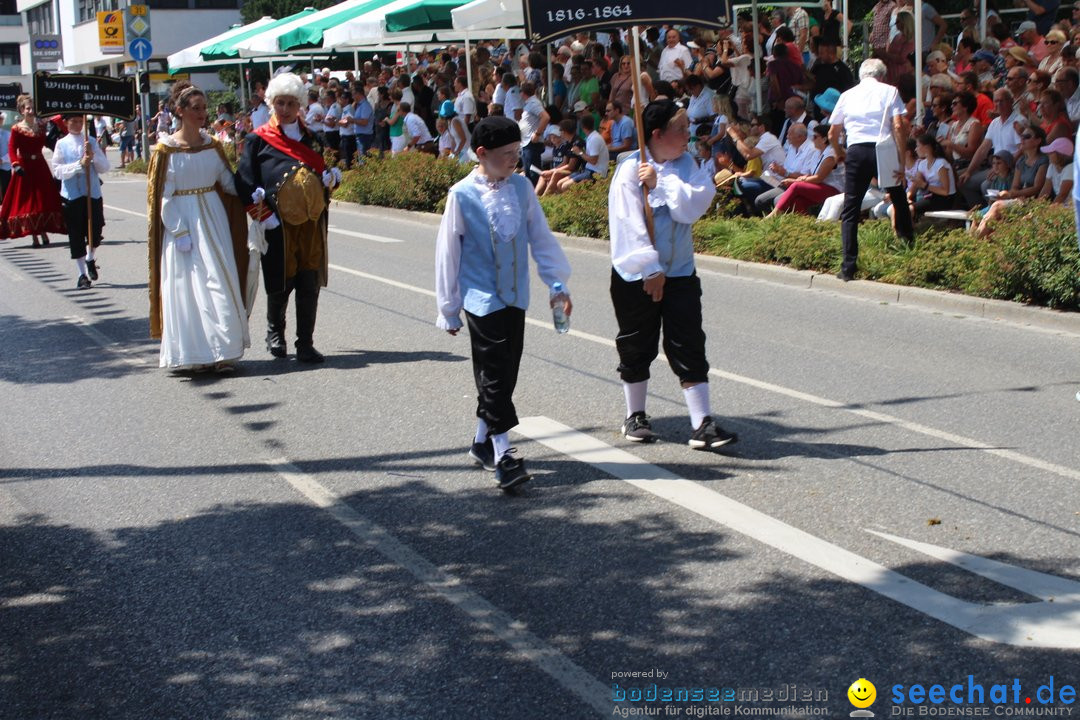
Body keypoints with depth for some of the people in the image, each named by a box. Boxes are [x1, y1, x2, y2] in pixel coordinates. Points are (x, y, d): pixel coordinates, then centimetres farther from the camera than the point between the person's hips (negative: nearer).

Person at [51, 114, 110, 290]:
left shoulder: (91, 142, 5)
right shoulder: (61, 144, -1)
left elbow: (105, 167, 3)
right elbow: (57, 171, -8)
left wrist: (93, 156, -14)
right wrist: (79, 164, -17)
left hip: (93, 194, 2)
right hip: (71, 196, -1)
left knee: (95, 232, 4)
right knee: (76, 236, 3)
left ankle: (90, 260, 35)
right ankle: (82, 274, 14)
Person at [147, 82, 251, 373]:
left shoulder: (212, 145, 7)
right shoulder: (166, 149, -4)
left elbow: (229, 183, 10)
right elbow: (163, 196, -5)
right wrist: (179, 232, -12)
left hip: (213, 219, 3)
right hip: (181, 220, -3)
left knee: (219, 283, -1)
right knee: (186, 287, -1)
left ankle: (222, 351, 3)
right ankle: (193, 354, 6)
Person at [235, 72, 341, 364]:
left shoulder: (311, 139, 14)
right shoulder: (258, 140, 1)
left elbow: (324, 174, 21)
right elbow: (245, 184, -5)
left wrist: (330, 179, -3)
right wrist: (265, 216, -14)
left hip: (310, 223, 3)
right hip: (278, 225, -3)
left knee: (309, 285, -1)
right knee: (281, 282, 2)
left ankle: (306, 344, 6)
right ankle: (275, 331, 28)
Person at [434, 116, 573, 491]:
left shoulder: (521, 187, 2)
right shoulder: (462, 195, -9)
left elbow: (540, 237, 8)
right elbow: (447, 254, -3)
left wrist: (557, 282, 2)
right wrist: (449, 310, 0)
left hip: (515, 297, 5)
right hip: (482, 299, -5)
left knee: (505, 372, 12)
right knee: (494, 374, -7)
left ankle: (482, 442, 28)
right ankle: (503, 456, -6)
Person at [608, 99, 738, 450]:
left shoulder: (687, 165, 1)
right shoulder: (630, 169, -13)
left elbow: (696, 204, -15)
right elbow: (629, 224, -16)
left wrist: (660, 182, -22)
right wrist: (649, 270, -18)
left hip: (679, 272, 3)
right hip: (635, 276, -3)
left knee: (690, 348, -1)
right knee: (636, 348, 11)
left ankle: (702, 425, -1)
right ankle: (635, 416, 29)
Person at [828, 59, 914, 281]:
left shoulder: (847, 95, 16)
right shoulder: (889, 91, 9)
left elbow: (832, 134, 17)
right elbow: (899, 126, -5)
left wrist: (840, 154, 34)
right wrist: (902, 155, 1)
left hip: (855, 152, 1)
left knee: (850, 210, 4)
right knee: (899, 198, 21)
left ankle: (848, 267, -3)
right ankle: (909, 244, 30)